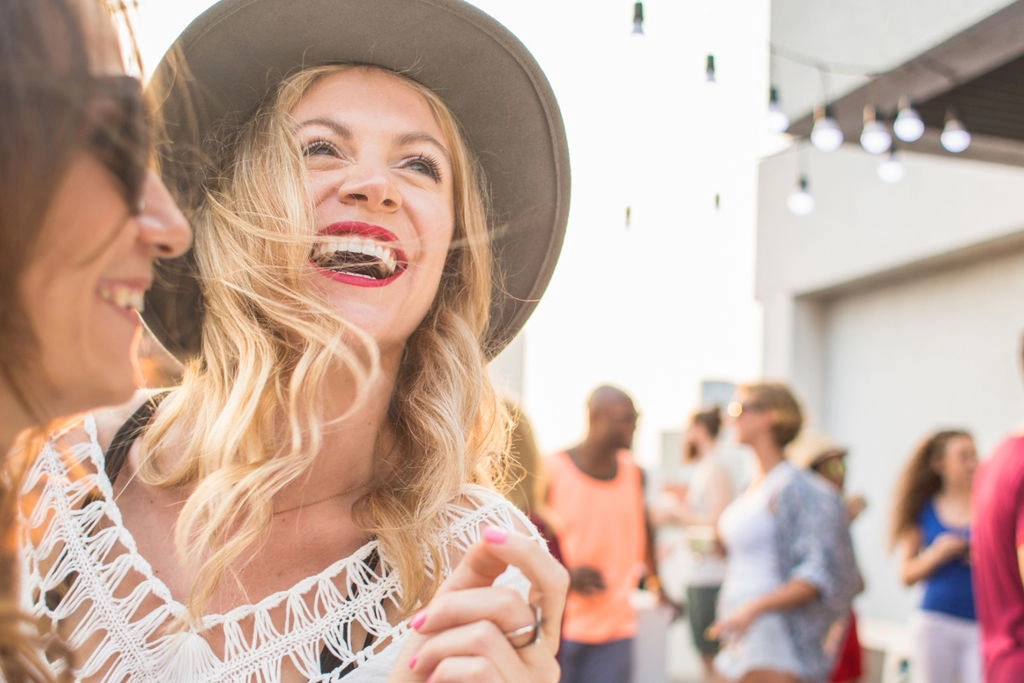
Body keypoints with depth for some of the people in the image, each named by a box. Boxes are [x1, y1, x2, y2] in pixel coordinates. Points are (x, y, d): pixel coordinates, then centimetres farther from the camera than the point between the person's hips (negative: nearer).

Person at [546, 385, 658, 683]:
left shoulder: (634, 472, 6)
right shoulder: (551, 471, -9)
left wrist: (656, 581, 26)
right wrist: (566, 575, -17)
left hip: (615, 628, 4)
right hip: (559, 627, -3)